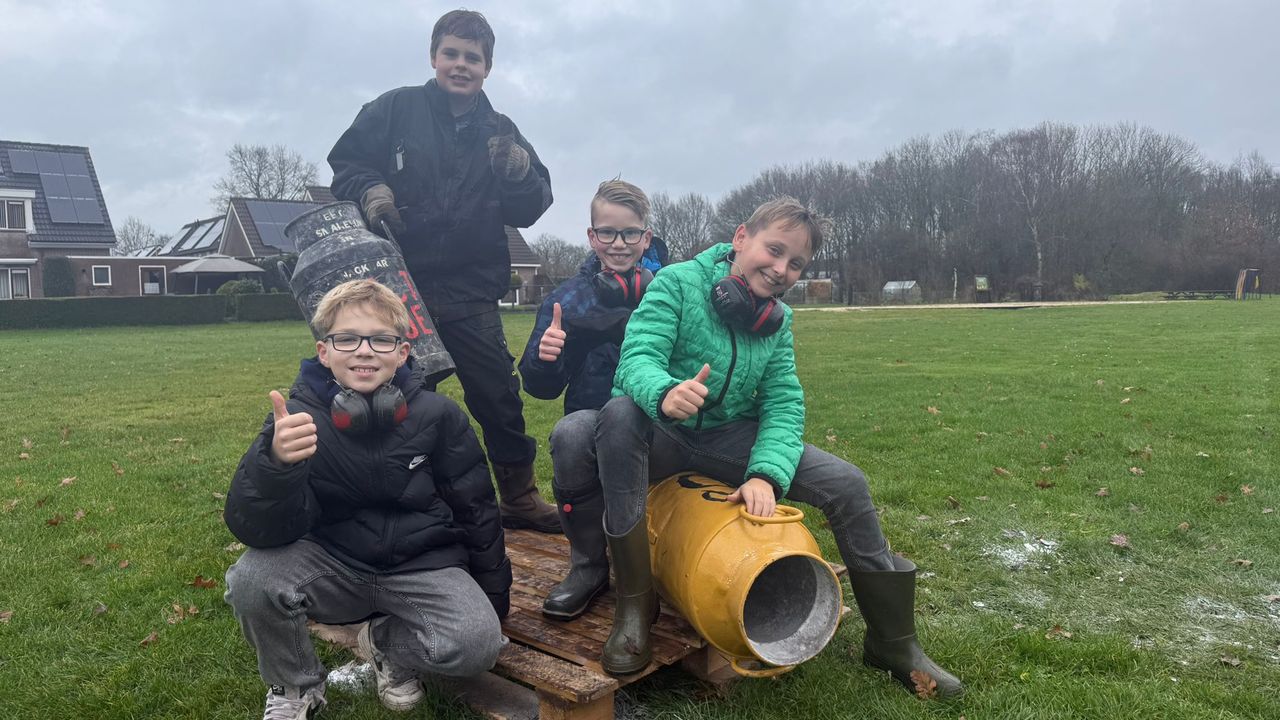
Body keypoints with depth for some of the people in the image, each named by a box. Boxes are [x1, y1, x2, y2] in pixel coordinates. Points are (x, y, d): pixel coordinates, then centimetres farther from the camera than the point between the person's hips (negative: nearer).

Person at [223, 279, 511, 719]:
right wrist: (276, 463, -42)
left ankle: (390, 642, 9)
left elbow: (476, 509, 0)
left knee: (477, 644, -26)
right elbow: (258, 532, -21)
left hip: (423, 566, 0)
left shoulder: (437, 415, -11)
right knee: (252, 579, -28)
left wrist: (493, 596, 8)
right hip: (334, 565, 1)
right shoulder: (299, 419, -13)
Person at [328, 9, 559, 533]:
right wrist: (369, 188, -14)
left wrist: (520, 173, -15)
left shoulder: (500, 132, 8)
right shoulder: (396, 109, 1)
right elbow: (343, 162, 7)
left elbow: (529, 211, 5)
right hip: (401, 283, -1)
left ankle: (518, 495, 17)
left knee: (499, 394, 2)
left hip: (470, 291, 2)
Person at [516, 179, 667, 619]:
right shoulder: (568, 298, 5)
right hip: (596, 420, 0)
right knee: (570, 433, -32)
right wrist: (543, 356, -17)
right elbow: (543, 388, 4)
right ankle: (588, 564, -9)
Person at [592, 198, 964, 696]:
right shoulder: (678, 283, -13)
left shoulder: (778, 322, 2)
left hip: (728, 440, 4)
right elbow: (638, 357, -25)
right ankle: (634, 600, -26)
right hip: (660, 435, -4)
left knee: (845, 483, -10)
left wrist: (766, 473, -26)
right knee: (619, 416, -38)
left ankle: (893, 643, 9)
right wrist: (666, 393, -49)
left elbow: (784, 406, -7)